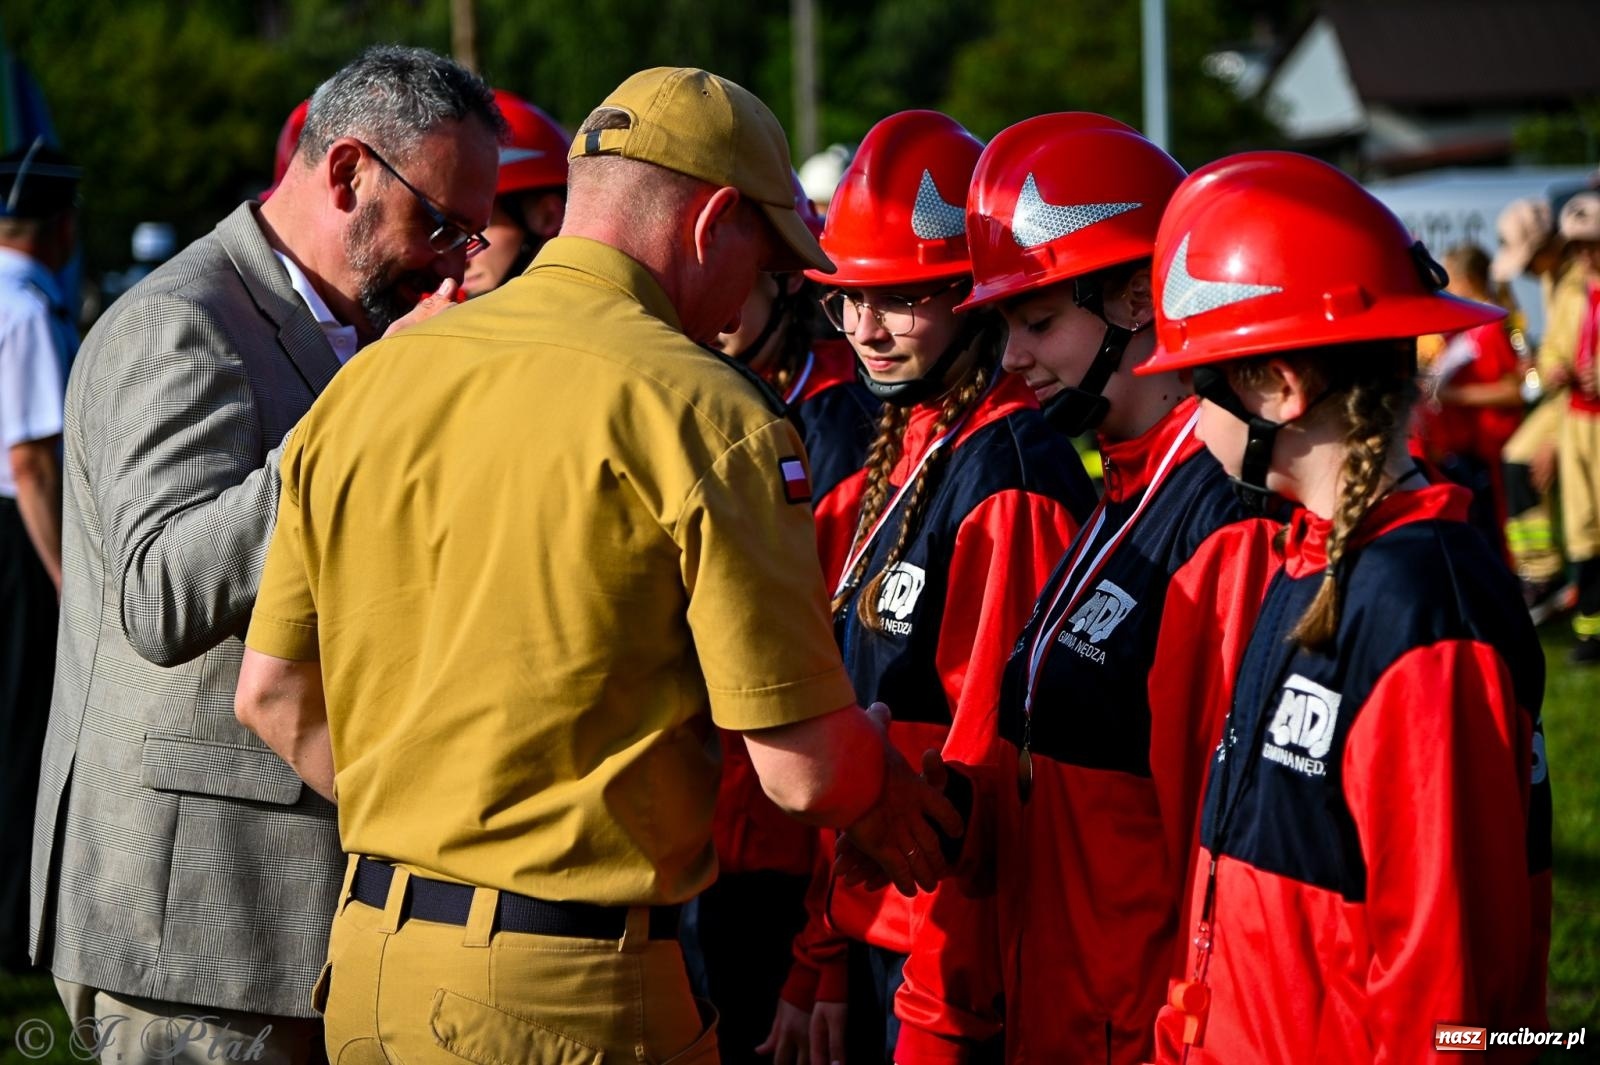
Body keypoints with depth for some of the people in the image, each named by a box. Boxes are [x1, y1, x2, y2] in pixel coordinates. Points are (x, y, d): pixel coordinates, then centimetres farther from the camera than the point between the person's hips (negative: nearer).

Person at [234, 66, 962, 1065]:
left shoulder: (371, 377, 7)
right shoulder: (702, 413, -12)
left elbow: (275, 696, 11)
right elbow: (803, 766, -13)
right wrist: (881, 795, 8)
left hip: (365, 956, 7)